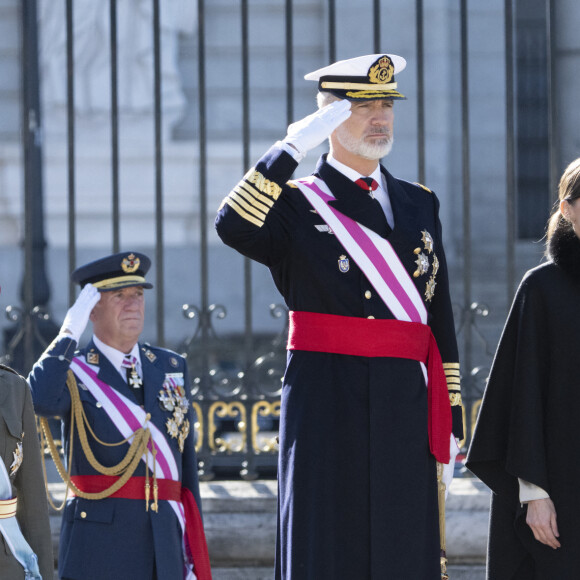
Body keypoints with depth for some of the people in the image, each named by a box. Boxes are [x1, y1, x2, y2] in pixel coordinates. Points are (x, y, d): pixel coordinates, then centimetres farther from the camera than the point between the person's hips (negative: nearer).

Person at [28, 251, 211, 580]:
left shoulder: (172, 368, 14)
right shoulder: (72, 372, 0)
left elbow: (186, 467, 14)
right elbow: (40, 402, -26)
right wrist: (70, 333, -18)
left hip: (164, 553, 4)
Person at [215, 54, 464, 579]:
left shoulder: (421, 204, 17)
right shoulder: (295, 203, 3)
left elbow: (441, 320, 17)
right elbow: (233, 226, -21)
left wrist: (451, 417, 13)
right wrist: (293, 148, -20)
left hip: (406, 413, 4)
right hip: (327, 406, -4)